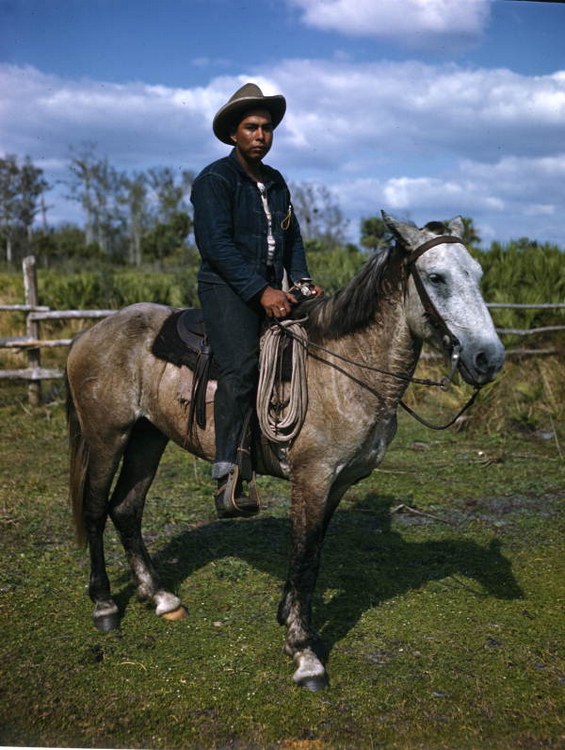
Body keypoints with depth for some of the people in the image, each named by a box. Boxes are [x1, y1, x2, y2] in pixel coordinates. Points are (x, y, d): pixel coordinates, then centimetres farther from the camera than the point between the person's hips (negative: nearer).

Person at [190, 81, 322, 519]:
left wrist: (302, 279, 3)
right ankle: (227, 475, -28)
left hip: (272, 291, 8)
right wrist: (260, 291, -21)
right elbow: (216, 243, -14)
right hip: (227, 289, -8)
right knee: (242, 365, -26)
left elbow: (292, 238, 22)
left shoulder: (277, 183, 19)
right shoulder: (214, 180, -4)